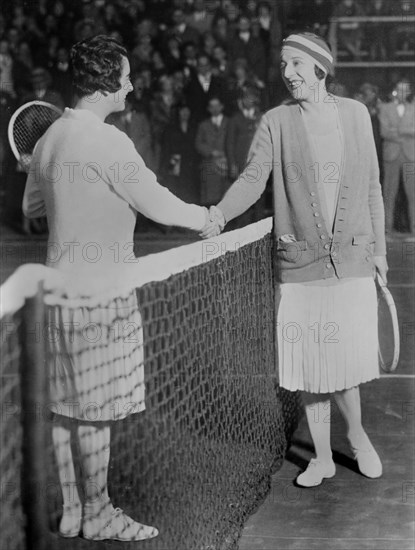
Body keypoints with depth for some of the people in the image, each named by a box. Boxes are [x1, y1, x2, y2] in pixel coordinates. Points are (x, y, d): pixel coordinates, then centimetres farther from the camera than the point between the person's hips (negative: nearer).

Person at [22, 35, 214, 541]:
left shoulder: (50, 138, 10)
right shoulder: (108, 142, -17)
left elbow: (31, 206, 22)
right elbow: (158, 205, -12)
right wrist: (206, 217, 6)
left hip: (61, 288, 9)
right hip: (98, 294, -9)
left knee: (63, 405, 13)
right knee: (96, 410, 2)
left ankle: (66, 507, 23)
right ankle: (97, 515, 14)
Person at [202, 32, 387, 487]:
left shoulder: (355, 114, 5)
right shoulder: (276, 123, 0)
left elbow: (371, 186, 9)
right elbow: (253, 178, -11)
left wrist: (379, 247, 9)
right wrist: (219, 215, -28)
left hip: (352, 259, 0)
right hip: (299, 262, 0)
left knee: (349, 357, -1)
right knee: (309, 363, 5)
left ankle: (356, 433, 29)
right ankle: (322, 457, 22)